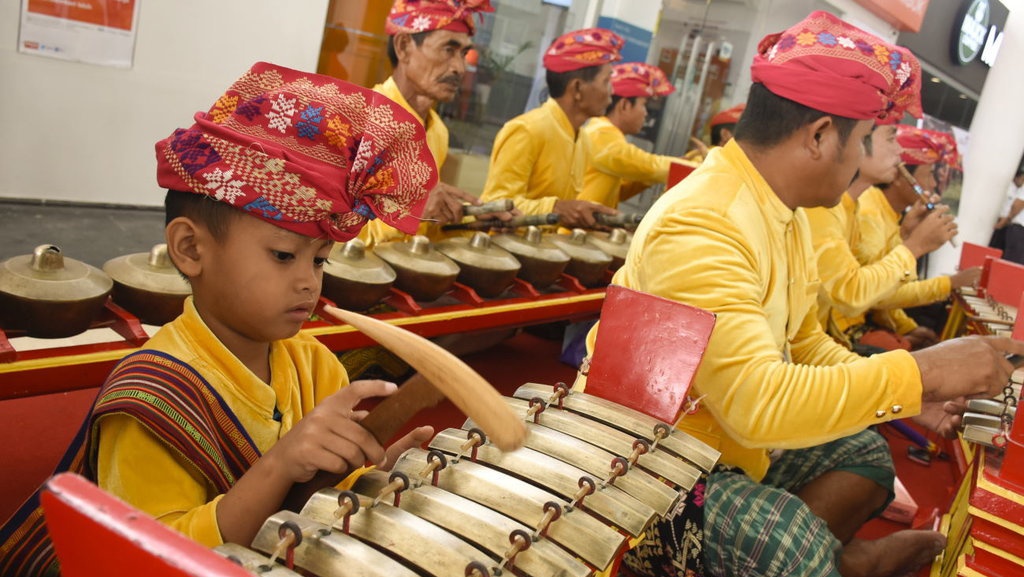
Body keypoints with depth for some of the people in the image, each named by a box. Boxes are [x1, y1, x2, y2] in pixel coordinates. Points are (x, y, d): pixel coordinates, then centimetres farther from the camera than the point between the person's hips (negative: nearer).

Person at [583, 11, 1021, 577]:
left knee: (863, 451, 14)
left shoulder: (783, 211, 3)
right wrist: (921, 372, -29)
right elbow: (758, 402, -37)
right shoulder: (699, 227, -28)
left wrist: (917, 395, 1)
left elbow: (806, 346, 13)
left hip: (725, 439, 10)